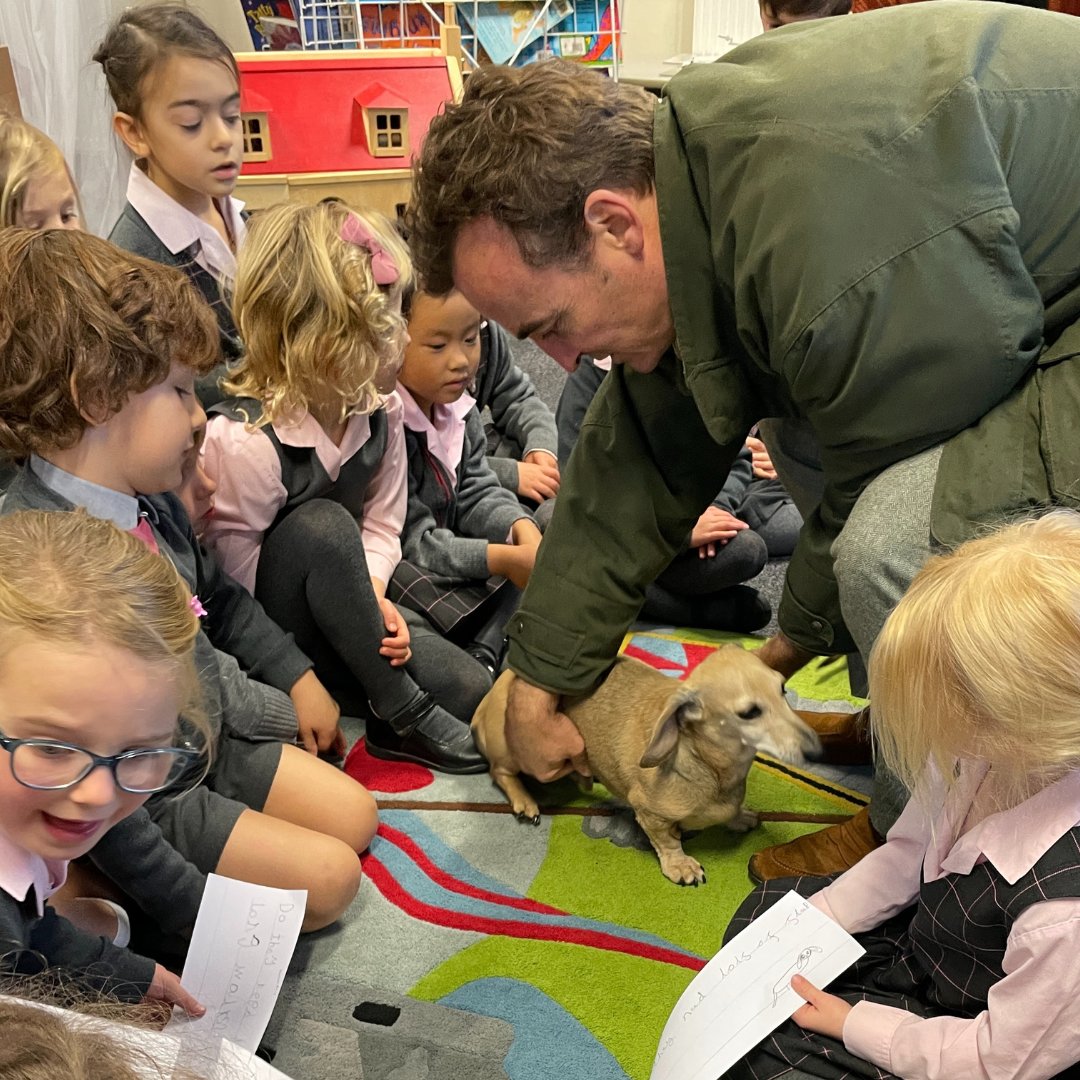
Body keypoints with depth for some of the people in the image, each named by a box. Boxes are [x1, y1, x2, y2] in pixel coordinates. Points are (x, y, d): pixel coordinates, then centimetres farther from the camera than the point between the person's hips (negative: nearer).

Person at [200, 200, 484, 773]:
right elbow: (234, 589, -19)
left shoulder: (379, 408, -6)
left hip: (344, 605, 5)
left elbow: (383, 522, 3)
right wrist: (300, 680, -19)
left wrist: (371, 593, -16)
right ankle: (403, 717, -22)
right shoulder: (243, 440, -27)